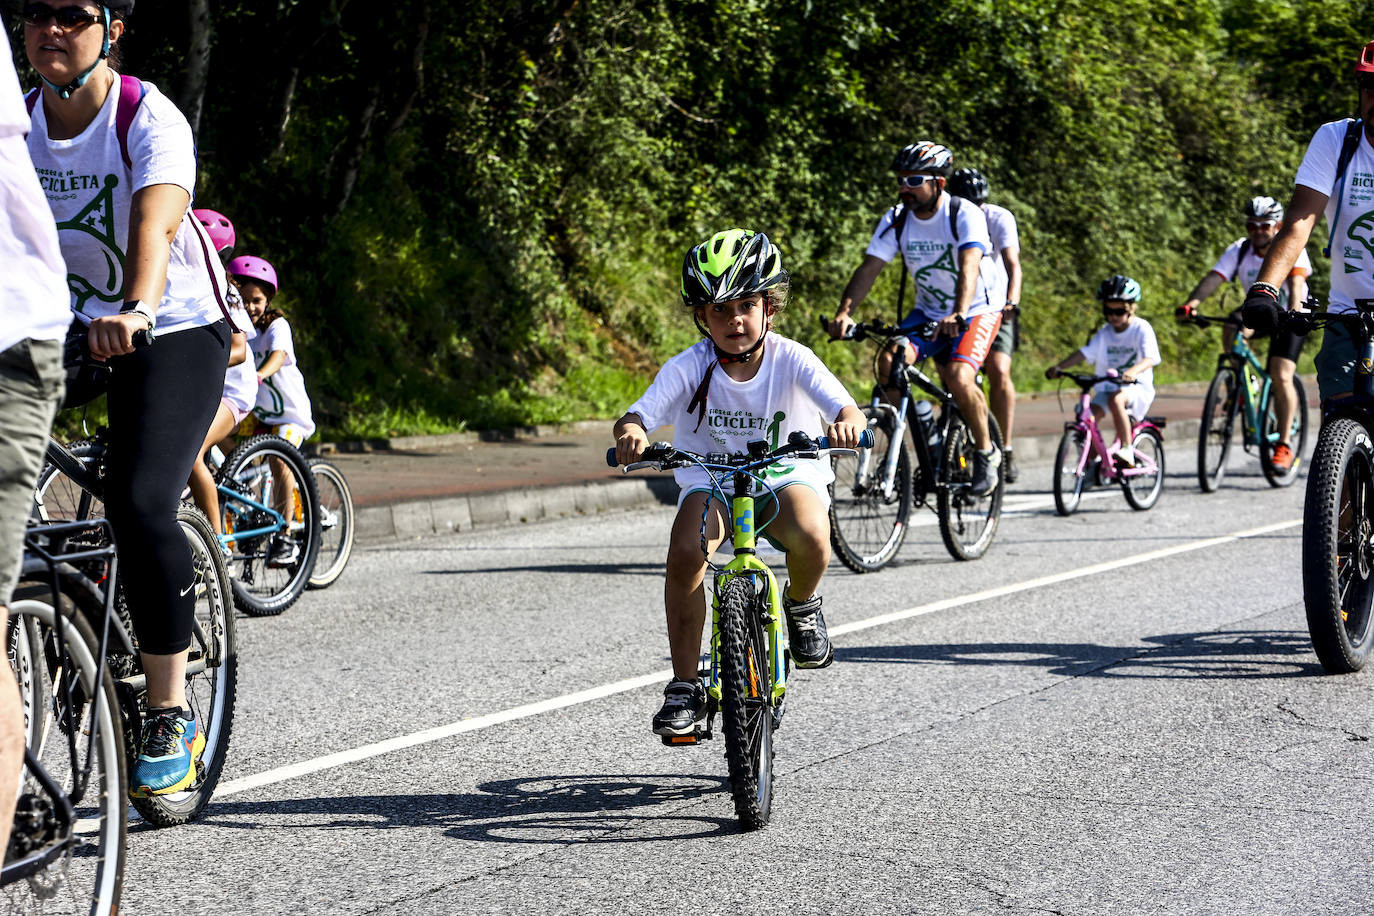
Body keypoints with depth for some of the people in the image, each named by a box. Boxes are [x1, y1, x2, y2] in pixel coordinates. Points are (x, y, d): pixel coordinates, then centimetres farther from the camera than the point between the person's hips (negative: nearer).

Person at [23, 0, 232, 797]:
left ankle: (171, 714, -10)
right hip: (63, 331, 6)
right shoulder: (19, 124, -2)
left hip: (172, 334, -6)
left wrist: (135, 313, -55)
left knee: (140, 504, -23)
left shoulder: (149, 118, -19)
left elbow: (155, 221, -36)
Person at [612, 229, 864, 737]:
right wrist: (629, 433, -49)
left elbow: (845, 407, -28)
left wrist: (847, 422, -53)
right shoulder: (689, 367, -14)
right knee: (685, 552, -29)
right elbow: (637, 414, -24)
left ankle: (802, 605, 2)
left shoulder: (790, 359, -16)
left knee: (810, 537, -35)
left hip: (787, 474, -1)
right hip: (711, 478, 1)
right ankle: (685, 686, -16)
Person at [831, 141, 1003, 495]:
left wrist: (959, 315, -55)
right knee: (889, 361, -21)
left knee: (959, 380, -28)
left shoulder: (965, 216, -22)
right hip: (928, 312, 5)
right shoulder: (896, 220, -8)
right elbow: (868, 269, -14)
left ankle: (986, 452, -3)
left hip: (978, 311, -5)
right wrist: (844, 312, -32)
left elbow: (969, 266, -38)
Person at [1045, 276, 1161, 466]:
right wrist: (1058, 367, -12)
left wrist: (1133, 371, -43)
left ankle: (1127, 449, -27)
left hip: (1137, 387, -5)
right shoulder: (1104, 333, 9)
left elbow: (1150, 357, -21)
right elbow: (1084, 352, 3)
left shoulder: (1141, 328, -7)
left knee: (1116, 399, -37)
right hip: (1107, 386, 5)